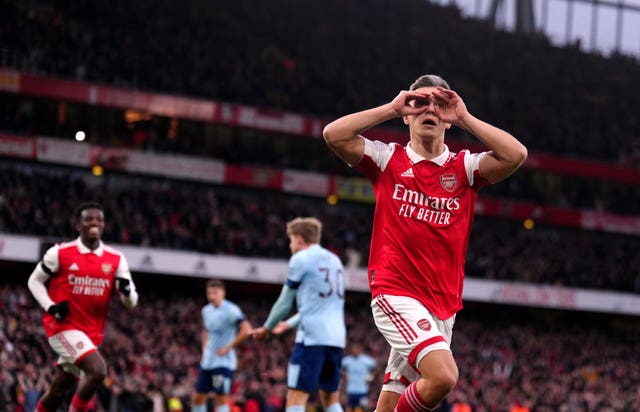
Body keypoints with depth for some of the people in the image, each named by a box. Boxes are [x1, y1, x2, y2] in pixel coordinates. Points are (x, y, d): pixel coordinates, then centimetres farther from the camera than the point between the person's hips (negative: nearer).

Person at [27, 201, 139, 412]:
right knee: (98, 370, -25)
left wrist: (127, 291, -21)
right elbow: (35, 281, 5)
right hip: (63, 326, -5)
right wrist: (51, 307, -11)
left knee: (58, 390, 13)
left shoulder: (116, 259, 3)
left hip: (92, 333, 5)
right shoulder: (59, 253, -6)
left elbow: (131, 302, 3)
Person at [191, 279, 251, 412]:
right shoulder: (206, 310, 8)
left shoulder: (230, 310, -15)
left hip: (224, 362, -7)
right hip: (207, 361, 7)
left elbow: (246, 330, -23)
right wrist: (204, 350, 14)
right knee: (197, 397, 9)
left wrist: (228, 348, -18)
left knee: (221, 396, -9)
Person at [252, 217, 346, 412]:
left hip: (312, 337, -7)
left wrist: (267, 328, 20)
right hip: (337, 337, 7)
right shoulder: (334, 260, 20)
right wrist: (288, 324, 37)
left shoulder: (301, 259, -1)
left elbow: (284, 303, 4)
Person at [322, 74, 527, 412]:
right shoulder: (388, 160, 4)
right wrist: (392, 108, -6)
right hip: (396, 294, -4)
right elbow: (334, 134, -9)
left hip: (443, 305, 4)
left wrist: (464, 118, -5)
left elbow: (516, 155, -9)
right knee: (443, 376, -26)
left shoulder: (465, 168, 8)